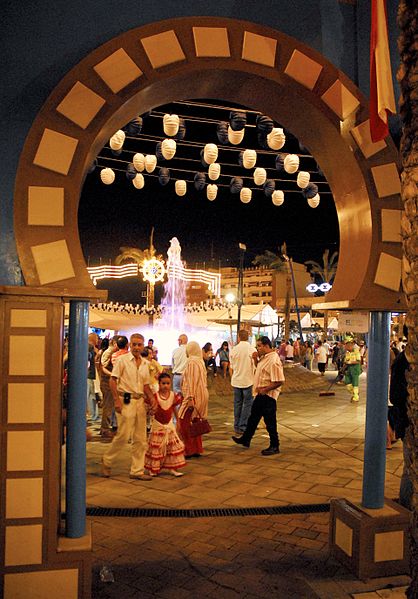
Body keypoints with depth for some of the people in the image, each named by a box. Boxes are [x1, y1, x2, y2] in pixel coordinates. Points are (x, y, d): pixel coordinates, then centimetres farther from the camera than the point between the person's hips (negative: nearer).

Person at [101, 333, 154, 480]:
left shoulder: (145, 364, 13)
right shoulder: (122, 360, -5)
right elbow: (113, 380, -8)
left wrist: (152, 400, 5)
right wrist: (117, 400, -16)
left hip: (140, 401, 6)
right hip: (126, 400, -6)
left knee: (140, 439, 7)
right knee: (123, 435, -7)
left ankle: (137, 471, 17)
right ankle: (106, 461, 17)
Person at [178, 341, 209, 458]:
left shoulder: (192, 362, -15)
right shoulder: (200, 361, 12)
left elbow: (191, 382, -20)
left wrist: (190, 398, -21)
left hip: (193, 397, -9)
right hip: (201, 397, 9)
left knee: (185, 423, -3)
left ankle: (189, 450, 0)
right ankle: (197, 449, 21)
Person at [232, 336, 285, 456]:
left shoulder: (274, 360, -23)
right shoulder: (264, 358, 9)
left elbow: (279, 381, -27)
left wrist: (264, 389, -21)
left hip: (268, 395, -10)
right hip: (261, 394, 10)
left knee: (270, 421, 1)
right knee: (253, 417, 20)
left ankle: (274, 447, 15)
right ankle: (245, 440, 34)